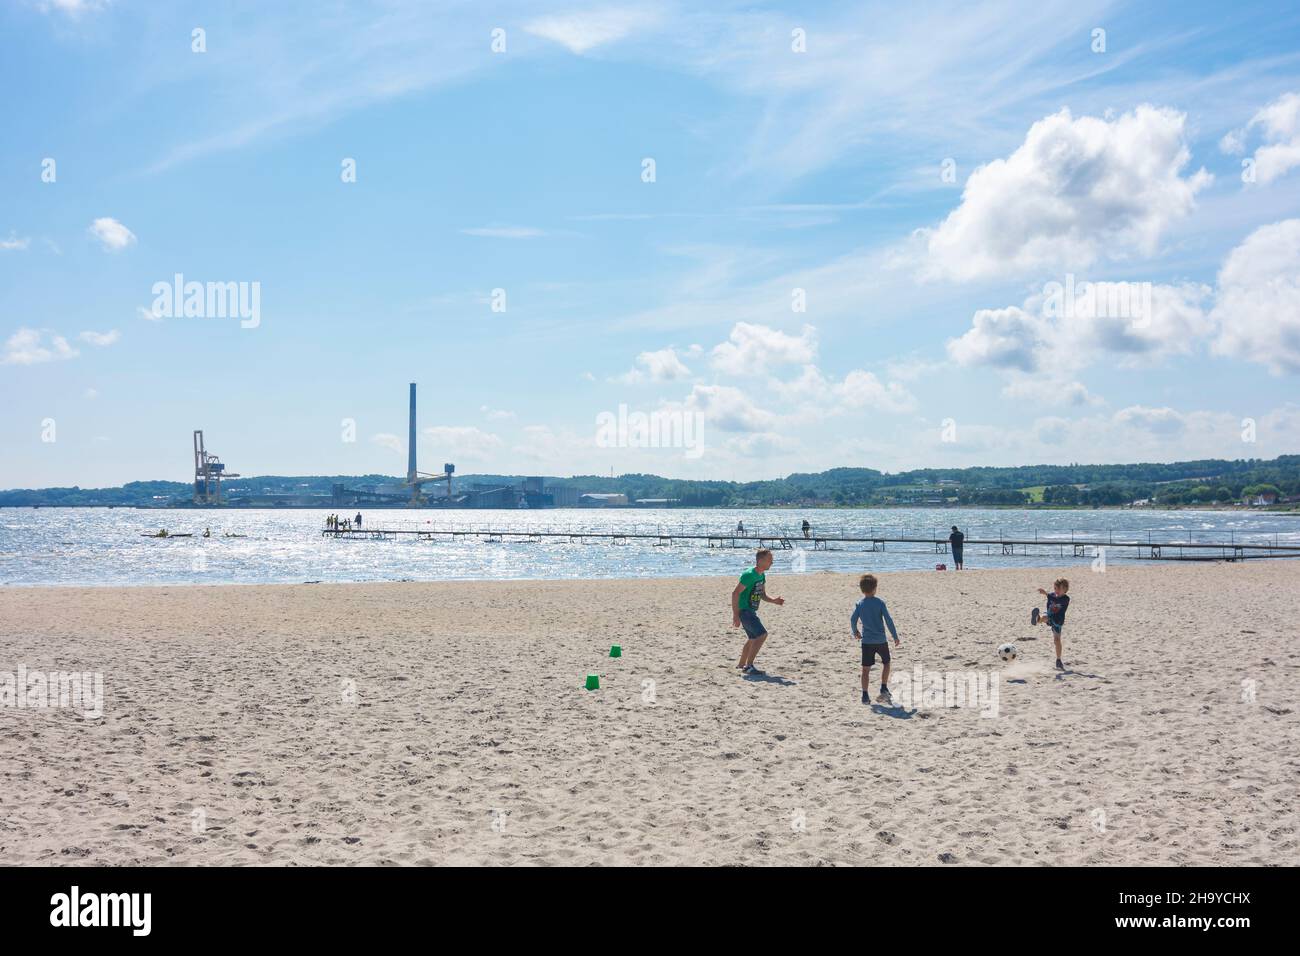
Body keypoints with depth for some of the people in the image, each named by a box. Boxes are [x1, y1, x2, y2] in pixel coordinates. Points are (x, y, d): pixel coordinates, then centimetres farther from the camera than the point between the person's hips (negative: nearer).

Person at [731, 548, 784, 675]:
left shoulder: (762, 576, 8)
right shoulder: (749, 575, -20)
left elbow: (762, 595, 19)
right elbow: (735, 593, -22)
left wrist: (774, 601, -2)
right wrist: (735, 615, -25)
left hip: (751, 611, 10)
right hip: (743, 611, -10)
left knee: (753, 638, 23)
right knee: (762, 634, -18)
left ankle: (741, 665, 37)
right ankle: (748, 666, -15)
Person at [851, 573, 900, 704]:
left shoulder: (859, 604, -1)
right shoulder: (880, 603, -6)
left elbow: (853, 620, -4)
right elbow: (888, 620, -8)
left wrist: (855, 633, 15)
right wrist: (895, 636, 0)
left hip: (866, 641, 1)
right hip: (881, 640, -1)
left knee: (866, 668, 4)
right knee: (885, 662, 21)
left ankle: (865, 696, 0)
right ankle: (884, 689, 15)